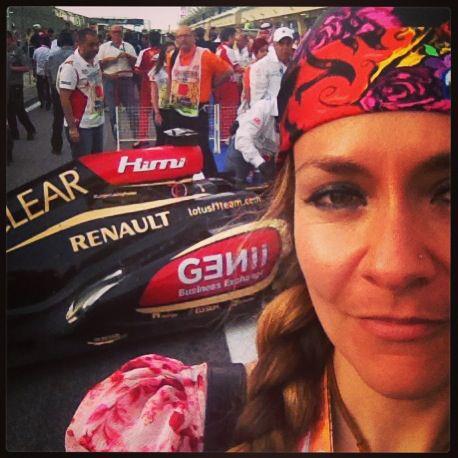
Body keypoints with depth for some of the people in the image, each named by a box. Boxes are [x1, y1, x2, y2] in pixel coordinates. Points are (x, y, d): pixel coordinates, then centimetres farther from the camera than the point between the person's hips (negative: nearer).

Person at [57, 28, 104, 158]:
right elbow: (64, 99, -17)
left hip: (98, 122, 7)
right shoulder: (70, 66, -17)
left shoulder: (95, 60, 5)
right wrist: (72, 128, -19)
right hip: (80, 126, -7)